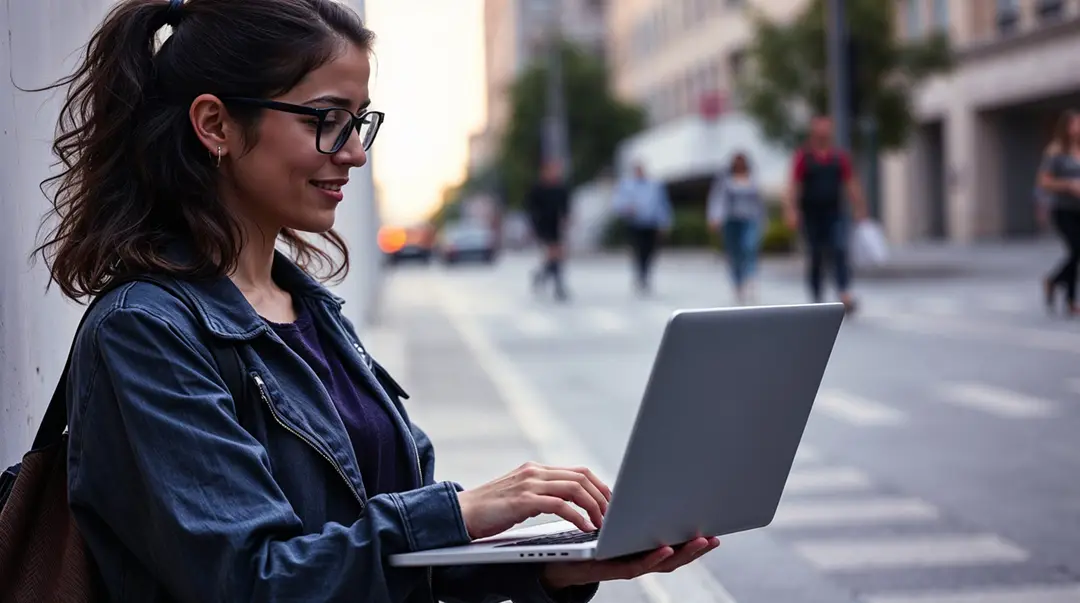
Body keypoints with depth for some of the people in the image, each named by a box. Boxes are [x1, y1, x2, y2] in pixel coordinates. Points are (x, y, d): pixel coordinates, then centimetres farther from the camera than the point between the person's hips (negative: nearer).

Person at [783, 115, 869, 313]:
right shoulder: (803, 156, 2)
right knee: (816, 258, 4)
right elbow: (794, 185, -3)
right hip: (811, 213, -1)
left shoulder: (840, 156, 8)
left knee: (840, 250, -17)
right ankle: (816, 298, 13)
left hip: (835, 213, 1)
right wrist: (791, 210, -13)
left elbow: (851, 185, 11)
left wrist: (859, 209, 8)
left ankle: (845, 293, -27)